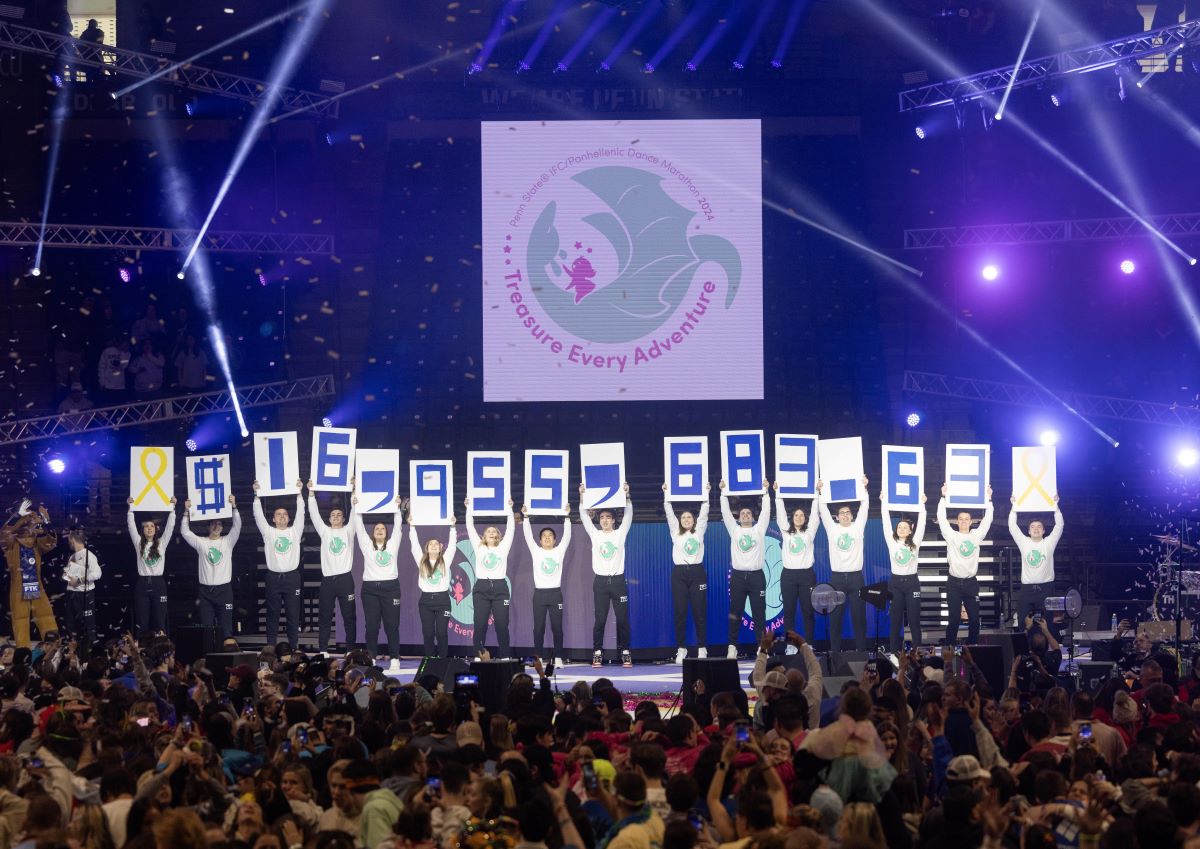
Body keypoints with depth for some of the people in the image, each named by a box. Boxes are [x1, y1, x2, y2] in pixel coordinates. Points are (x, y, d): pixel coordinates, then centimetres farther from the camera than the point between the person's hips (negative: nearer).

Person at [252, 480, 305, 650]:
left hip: (292, 577, 0)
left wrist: (299, 493, -7)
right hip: (273, 577, 0)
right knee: (272, 615, 3)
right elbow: (258, 516, 0)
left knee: (293, 615, 2)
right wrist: (257, 495, -8)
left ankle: (294, 647, 6)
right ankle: (270, 648, 7)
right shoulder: (268, 533, 8)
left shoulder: (295, 531, 9)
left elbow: (300, 514, 1)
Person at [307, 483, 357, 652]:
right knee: (324, 617, 3)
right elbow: (314, 514, 6)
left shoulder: (348, 531, 9)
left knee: (349, 616, 1)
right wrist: (311, 493, -2)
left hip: (345, 578, -2)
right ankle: (322, 650, 7)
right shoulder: (325, 531, 13)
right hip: (327, 579, 2)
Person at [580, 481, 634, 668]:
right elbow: (584, 516, 5)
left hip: (618, 580, -1)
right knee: (599, 619, 0)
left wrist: (626, 494, -12)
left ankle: (625, 653, 5)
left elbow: (628, 514, -1)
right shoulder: (595, 535, 9)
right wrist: (582, 496, -5)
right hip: (600, 581, 1)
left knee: (622, 619, 0)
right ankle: (597, 653, 4)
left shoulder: (620, 534, 7)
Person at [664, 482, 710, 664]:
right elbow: (669, 513, 7)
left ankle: (702, 648, 4)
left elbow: (704, 512, 4)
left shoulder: (699, 532, 10)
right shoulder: (675, 533, 11)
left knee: (700, 611, 0)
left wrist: (706, 492, -1)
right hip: (679, 573, 1)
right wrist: (666, 494, 1)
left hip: (697, 572, -1)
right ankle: (681, 649, 4)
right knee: (680, 612, 0)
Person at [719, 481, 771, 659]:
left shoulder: (759, 529, 11)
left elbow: (765, 511, 4)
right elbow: (725, 512, 6)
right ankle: (732, 647, 4)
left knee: (759, 613, 0)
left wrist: (765, 492, 0)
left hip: (756, 575, -1)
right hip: (738, 576, 1)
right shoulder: (734, 530, 12)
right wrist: (724, 493, 2)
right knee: (735, 613, 1)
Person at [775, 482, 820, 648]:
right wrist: (778, 493, 1)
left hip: (806, 574, -1)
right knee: (789, 611, 1)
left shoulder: (809, 532, 8)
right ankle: (790, 644, 5)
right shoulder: (786, 532, 11)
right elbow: (780, 513, 6)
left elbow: (814, 513, 2)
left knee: (808, 611, 1)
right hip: (788, 575, 1)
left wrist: (816, 493, -3)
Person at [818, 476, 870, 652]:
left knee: (859, 616, 2)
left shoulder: (857, 527, 8)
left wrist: (864, 488, -7)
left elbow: (864, 507, 1)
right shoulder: (832, 529, 8)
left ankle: (861, 650, 7)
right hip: (837, 577, 0)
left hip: (855, 577, 0)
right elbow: (823, 509, 2)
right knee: (835, 616, 1)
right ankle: (835, 651, 6)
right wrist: (820, 491, -8)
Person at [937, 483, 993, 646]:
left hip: (971, 582, 2)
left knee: (974, 619, 3)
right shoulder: (951, 536, 2)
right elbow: (941, 518, -5)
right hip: (954, 582, -2)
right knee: (953, 619, 0)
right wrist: (943, 497, -6)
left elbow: (987, 519, 6)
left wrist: (989, 498, 2)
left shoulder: (976, 536, 7)